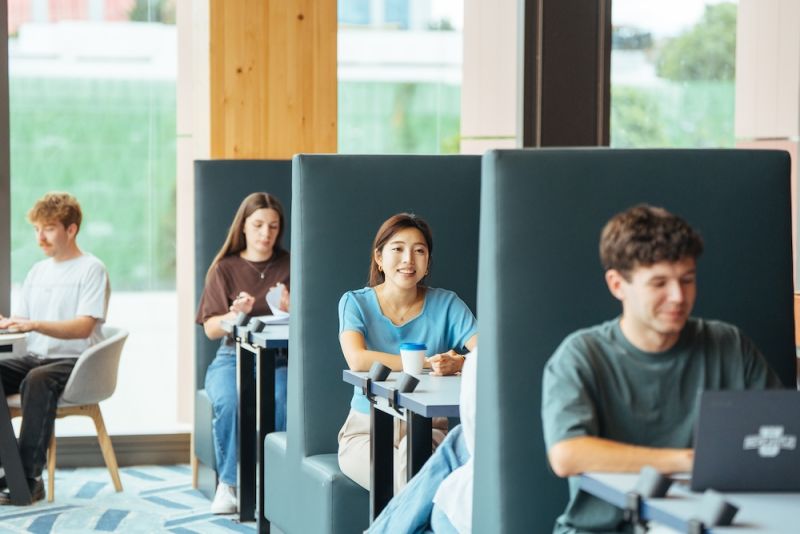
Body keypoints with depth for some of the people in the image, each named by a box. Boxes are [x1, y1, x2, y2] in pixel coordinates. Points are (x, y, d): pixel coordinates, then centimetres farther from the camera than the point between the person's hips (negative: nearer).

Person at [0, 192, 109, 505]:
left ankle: (29, 478, -34)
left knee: (38, 380, -37)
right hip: (36, 358, 7)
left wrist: (34, 324, -26)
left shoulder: (91, 269, -3)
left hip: (76, 361, -7)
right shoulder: (38, 271, 19)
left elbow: (83, 327, -15)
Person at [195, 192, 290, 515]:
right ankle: (228, 483, -16)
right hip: (233, 356, 1)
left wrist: (290, 309, -18)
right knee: (228, 401, -33)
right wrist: (235, 314, -17)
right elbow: (211, 329, 4)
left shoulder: (290, 267, 9)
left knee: (280, 401, -35)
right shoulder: (225, 268, 9)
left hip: (278, 358, 0)